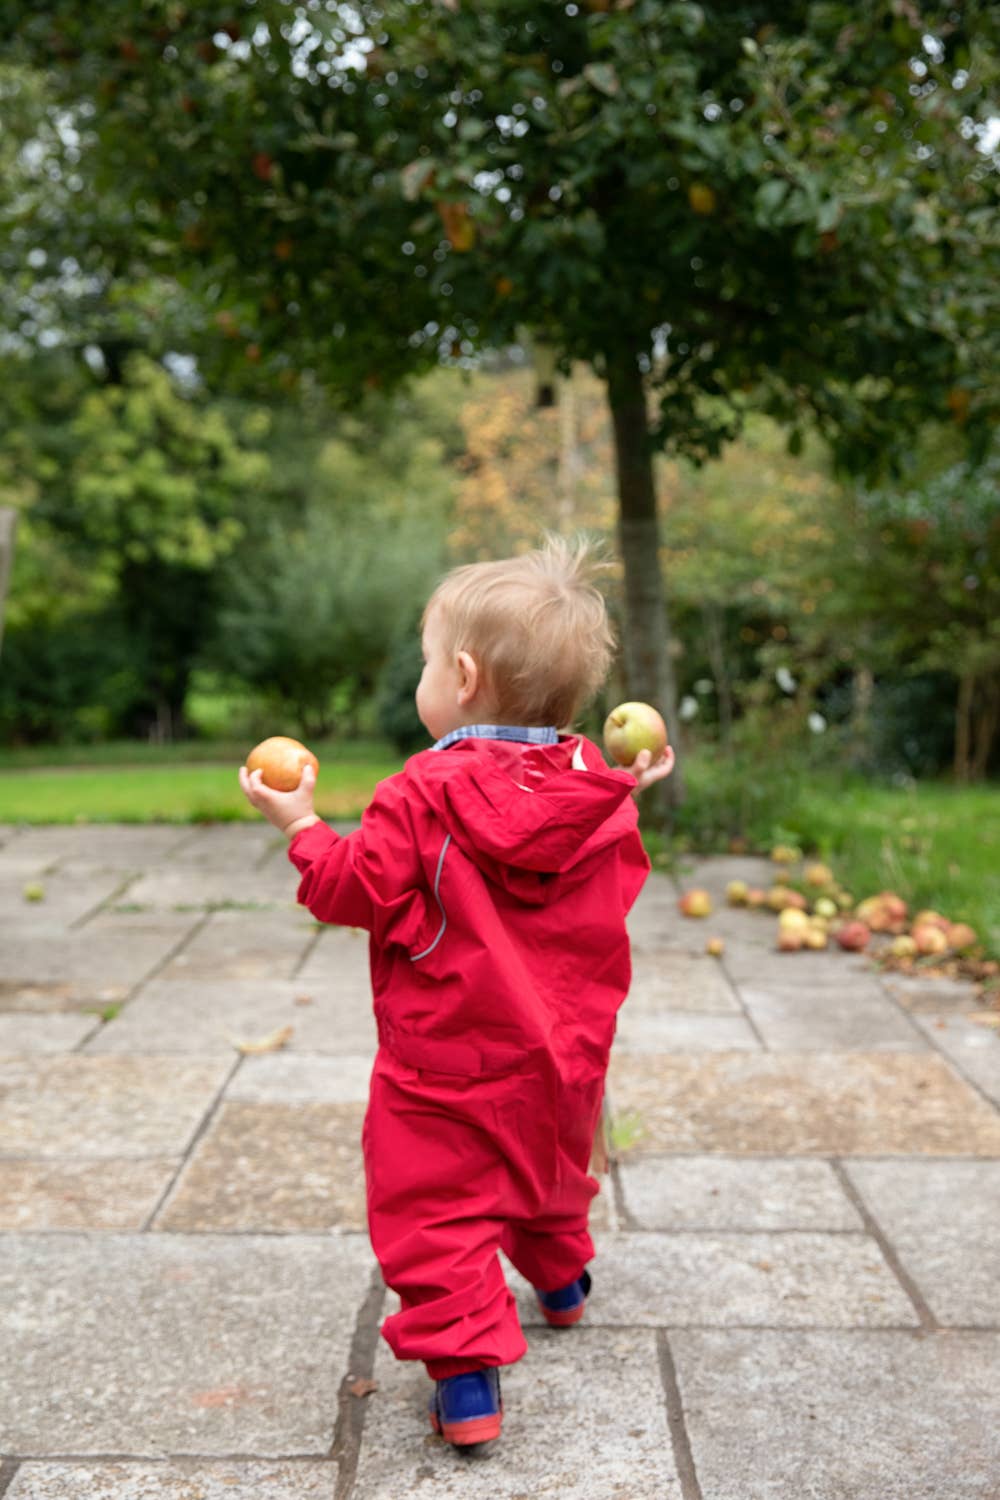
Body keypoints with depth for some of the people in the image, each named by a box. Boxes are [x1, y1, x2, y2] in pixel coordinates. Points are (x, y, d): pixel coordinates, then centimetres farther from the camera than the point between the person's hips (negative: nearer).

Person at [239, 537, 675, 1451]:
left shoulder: (423, 796, -20)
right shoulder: (598, 795, -4)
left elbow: (359, 892, -17)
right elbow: (616, 885, 11)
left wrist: (303, 828, -2)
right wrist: (626, 801, 23)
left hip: (446, 1069, -6)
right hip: (565, 1056, 7)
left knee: (435, 1211, 2)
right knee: (550, 1169, 30)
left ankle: (466, 1372, -3)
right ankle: (562, 1282, 53)